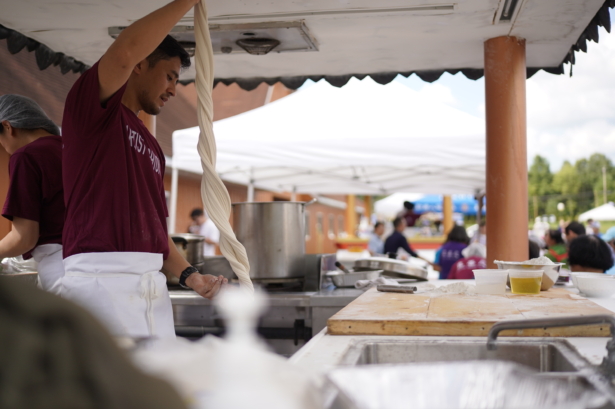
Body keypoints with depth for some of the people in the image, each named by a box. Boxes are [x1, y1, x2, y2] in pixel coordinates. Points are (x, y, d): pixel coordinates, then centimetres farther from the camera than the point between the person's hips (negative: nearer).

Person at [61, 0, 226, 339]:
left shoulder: (152, 147, 23)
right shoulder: (90, 103, 1)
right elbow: (126, 51, -20)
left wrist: (189, 275, 6)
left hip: (152, 284, 8)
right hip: (101, 276, -8)